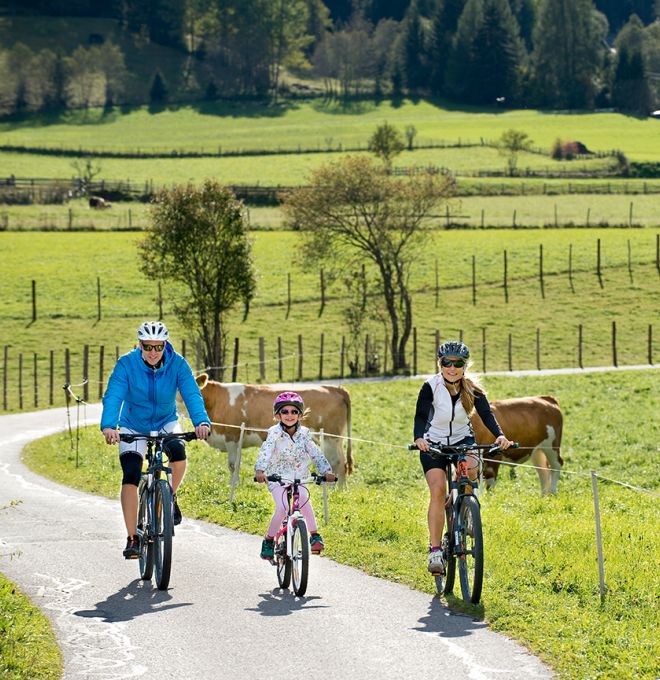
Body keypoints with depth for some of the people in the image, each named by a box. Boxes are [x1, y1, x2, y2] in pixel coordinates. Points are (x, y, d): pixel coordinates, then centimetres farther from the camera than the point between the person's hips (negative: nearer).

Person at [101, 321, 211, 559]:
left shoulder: (177, 364, -18)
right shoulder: (127, 364, -21)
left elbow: (192, 395, -28)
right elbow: (113, 396, -31)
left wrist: (201, 422, -47)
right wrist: (109, 426, -49)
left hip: (166, 423, 1)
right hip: (133, 426, -1)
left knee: (177, 450, -31)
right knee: (130, 476, -17)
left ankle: (171, 496, -2)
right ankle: (132, 539, -9)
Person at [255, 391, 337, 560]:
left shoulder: (304, 433, -2)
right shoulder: (275, 433, -12)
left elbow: (315, 454, -8)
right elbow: (266, 451, -26)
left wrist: (326, 471, -24)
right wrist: (259, 470, -44)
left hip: (299, 477, 2)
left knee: (304, 500, -26)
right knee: (282, 508, -22)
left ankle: (315, 536, -15)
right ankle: (268, 540, -3)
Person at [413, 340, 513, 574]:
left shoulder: (472, 389, -12)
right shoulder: (430, 387, -18)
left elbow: (486, 414, -23)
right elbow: (420, 416, -27)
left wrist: (499, 435, -43)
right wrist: (419, 438, -48)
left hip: (463, 440, 2)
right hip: (434, 443, -2)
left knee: (471, 468, -32)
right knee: (438, 489, -22)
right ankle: (435, 550, -20)